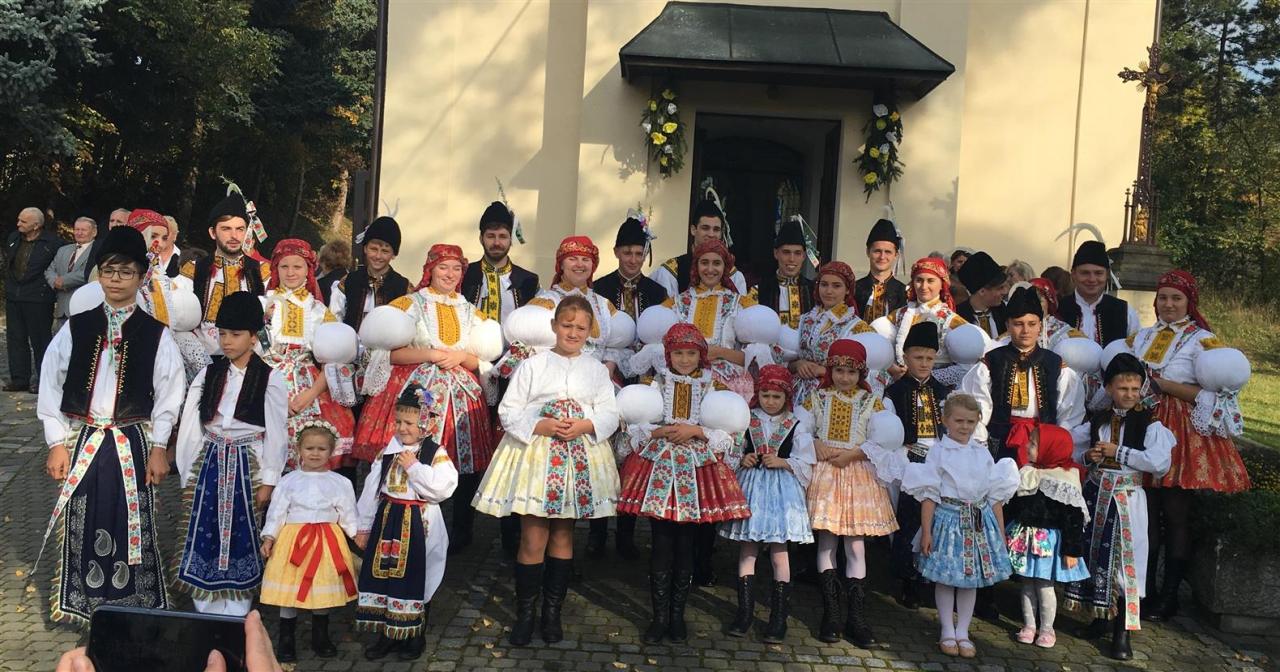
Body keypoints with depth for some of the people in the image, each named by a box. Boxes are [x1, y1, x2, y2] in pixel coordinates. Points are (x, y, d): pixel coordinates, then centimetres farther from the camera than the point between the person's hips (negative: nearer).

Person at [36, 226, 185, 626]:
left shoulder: (156, 335, 0)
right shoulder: (75, 329, 3)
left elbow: (169, 393, 0)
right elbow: (50, 386, 4)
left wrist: (158, 448, -4)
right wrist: (57, 444, 0)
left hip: (132, 442, -1)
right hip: (82, 440, 1)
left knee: (132, 526, 3)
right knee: (80, 525, 7)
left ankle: (137, 608, 16)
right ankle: (78, 606, 23)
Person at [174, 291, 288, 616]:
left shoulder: (270, 379, -5)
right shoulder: (208, 374, 6)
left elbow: (276, 434, -5)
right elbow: (190, 427, 5)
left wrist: (268, 481, -8)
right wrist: (188, 476, 2)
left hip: (246, 466, -3)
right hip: (209, 463, 3)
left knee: (240, 538, 2)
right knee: (203, 536, 5)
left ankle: (235, 619, 11)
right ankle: (205, 617, 16)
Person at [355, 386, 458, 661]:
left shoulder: (436, 454, -8)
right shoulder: (387, 452, 5)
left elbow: (443, 488, -21)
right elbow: (370, 490, 8)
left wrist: (415, 467, -20)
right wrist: (364, 527, 7)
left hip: (419, 524, -4)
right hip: (388, 520, 4)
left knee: (415, 580, 5)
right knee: (383, 575, 8)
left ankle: (414, 636, 21)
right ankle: (387, 634, 23)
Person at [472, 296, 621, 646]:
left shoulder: (596, 369, 9)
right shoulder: (533, 365, 1)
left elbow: (610, 414, 5)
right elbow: (509, 411, -2)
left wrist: (586, 425, -14)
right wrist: (541, 426, -17)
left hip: (580, 457, 3)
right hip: (536, 452, -2)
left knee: (563, 536, 10)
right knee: (533, 539, -3)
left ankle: (552, 611, 22)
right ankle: (525, 613, 11)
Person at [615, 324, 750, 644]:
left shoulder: (711, 387, 4)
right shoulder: (656, 383, 4)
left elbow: (726, 432, -1)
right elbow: (635, 425, 2)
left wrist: (695, 431, -13)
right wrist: (659, 432, -14)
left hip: (697, 468, 1)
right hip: (659, 465, 0)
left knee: (686, 544, 7)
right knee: (661, 544, 0)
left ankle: (677, 615, 19)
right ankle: (660, 616, 11)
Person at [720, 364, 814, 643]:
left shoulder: (797, 424, 1)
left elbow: (805, 463, 0)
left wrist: (781, 462, -14)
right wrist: (743, 460, -9)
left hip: (782, 490, -2)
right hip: (751, 487, 2)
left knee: (779, 553, 0)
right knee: (747, 550, 6)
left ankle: (778, 617, 8)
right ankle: (745, 612, 15)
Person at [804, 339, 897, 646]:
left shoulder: (871, 401, 3)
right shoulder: (818, 398, 6)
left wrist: (852, 453, -13)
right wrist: (815, 444, -12)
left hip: (858, 475, -1)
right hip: (824, 474, 1)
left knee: (856, 545, 0)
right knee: (827, 542, 3)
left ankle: (856, 617, 7)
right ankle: (831, 613, 11)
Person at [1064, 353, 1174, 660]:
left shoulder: (1149, 422, -6)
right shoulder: (1097, 420, 7)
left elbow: (1160, 462, -20)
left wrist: (1118, 452, -16)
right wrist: (1086, 456, -3)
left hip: (1127, 498, -4)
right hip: (1096, 494, 4)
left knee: (1124, 559, -5)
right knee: (1093, 553, 11)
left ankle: (1122, 631, 4)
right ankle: (1100, 614, 29)